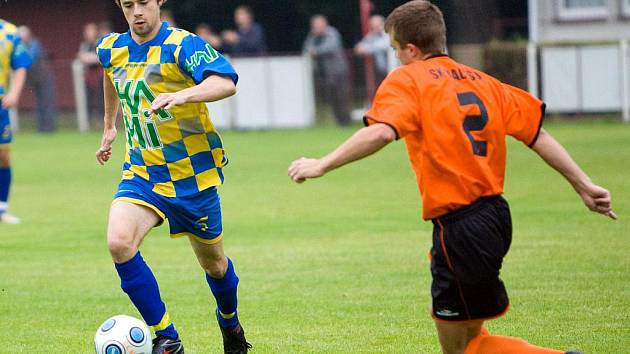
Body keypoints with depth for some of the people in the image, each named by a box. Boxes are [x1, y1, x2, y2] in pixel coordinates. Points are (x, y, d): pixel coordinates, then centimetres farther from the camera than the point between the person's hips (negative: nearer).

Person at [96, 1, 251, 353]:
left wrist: (181, 96, -52)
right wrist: (109, 126, 38)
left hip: (193, 175, -4)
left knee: (213, 263, 12)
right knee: (119, 242, -24)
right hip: (141, 173, 4)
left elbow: (226, 82, -35)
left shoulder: (182, 45, -17)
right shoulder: (112, 49, 2)